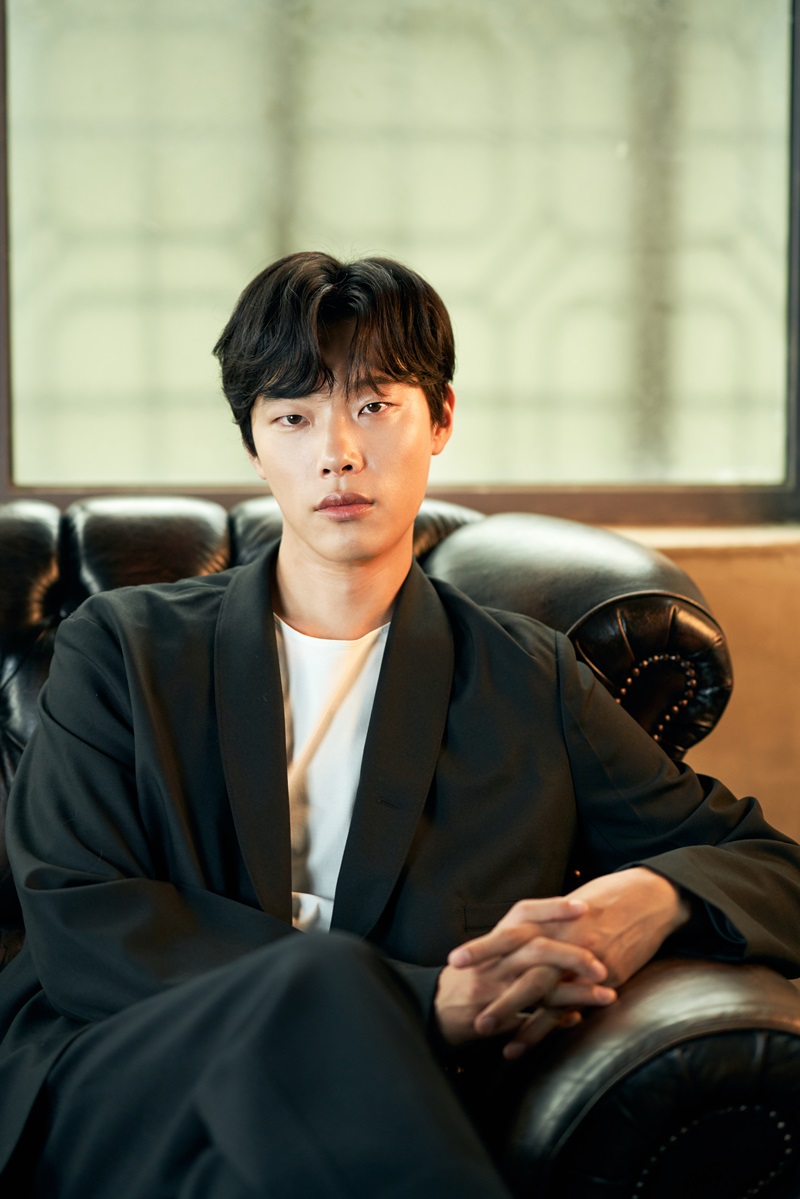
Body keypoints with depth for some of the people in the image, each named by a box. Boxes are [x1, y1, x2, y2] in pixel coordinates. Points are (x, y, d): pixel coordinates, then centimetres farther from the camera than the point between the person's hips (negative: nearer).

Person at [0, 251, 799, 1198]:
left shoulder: (528, 683, 18)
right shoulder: (121, 648, 14)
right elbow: (81, 927, -1)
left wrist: (656, 897, -6)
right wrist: (423, 1004, -13)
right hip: (100, 1103, -1)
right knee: (319, 980, -35)